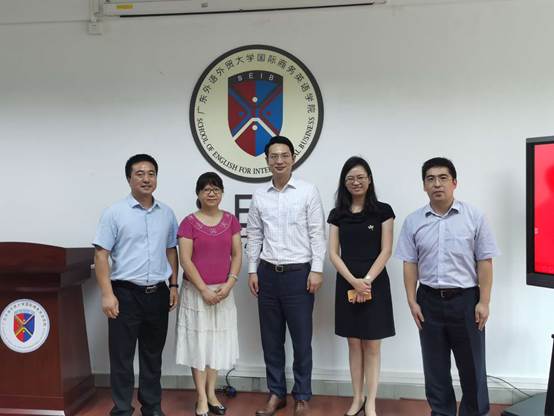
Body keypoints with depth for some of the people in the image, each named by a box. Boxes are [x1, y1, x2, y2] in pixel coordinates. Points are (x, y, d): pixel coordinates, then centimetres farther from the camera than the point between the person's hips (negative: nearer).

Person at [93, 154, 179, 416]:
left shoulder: (166, 213, 7)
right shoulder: (115, 213, -6)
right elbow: (101, 255, -8)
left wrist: (173, 285, 9)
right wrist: (107, 294, -15)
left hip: (158, 294, 4)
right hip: (126, 293, -4)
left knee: (153, 355, 15)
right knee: (122, 356, 4)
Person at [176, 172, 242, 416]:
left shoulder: (230, 220, 3)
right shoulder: (189, 222, -7)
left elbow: (237, 255, 2)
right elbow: (185, 260, -11)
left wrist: (229, 284, -10)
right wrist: (204, 290, -15)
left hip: (223, 291, 3)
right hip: (196, 291, -3)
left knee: (218, 341, 10)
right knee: (199, 341, 4)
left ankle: (211, 393, 24)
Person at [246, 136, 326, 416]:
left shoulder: (308, 191, -3)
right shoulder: (259, 195, 6)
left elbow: (317, 233, -5)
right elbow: (254, 236, 9)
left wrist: (317, 270, -10)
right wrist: (252, 270, 4)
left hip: (299, 273, -3)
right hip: (268, 273, 3)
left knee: (301, 339, 6)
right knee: (271, 339, 11)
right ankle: (276, 393, 27)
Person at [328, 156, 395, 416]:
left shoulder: (383, 211, -1)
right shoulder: (337, 214, 5)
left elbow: (386, 251, -5)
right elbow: (333, 253, 0)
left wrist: (366, 280, -15)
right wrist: (353, 281, -13)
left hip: (375, 283, -2)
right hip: (347, 284, 2)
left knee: (372, 345, 4)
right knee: (354, 343, 11)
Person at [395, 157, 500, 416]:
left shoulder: (474, 217, -4)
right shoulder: (413, 221, 1)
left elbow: (484, 261, -4)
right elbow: (410, 264, 3)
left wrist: (484, 302, -7)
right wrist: (412, 302, -1)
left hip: (466, 299, -2)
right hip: (429, 300, 2)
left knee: (472, 366, 9)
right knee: (435, 367, 13)